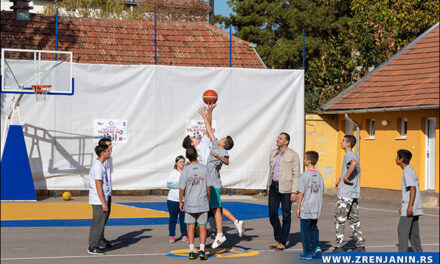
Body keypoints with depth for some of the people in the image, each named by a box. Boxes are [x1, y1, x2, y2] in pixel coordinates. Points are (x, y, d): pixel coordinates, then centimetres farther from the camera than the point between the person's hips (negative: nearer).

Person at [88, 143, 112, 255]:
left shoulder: (98, 164, 14)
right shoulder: (98, 166, -17)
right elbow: (98, 186, -20)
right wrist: (103, 203, -20)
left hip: (98, 201, 10)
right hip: (99, 201, -10)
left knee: (98, 223, 15)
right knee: (98, 224, -5)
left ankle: (93, 246, 20)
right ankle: (93, 248, -1)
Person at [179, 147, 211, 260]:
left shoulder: (185, 170, -8)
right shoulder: (204, 168, -6)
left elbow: (182, 189, -8)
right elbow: (208, 187, -3)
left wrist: (180, 202, 6)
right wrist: (208, 199, 13)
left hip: (189, 203, 0)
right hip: (203, 204, 0)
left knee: (190, 227, 10)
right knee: (202, 227, 7)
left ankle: (191, 251, 8)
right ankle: (202, 250, -1)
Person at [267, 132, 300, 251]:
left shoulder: (293, 155, -6)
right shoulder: (273, 153, 11)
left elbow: (296, 175, -8)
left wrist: (294, 192, -13)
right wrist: (268, 185, 18)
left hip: (286, 188, -5)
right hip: (274, 186, 5)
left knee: (286, 216, 2)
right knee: (272, 214, 5)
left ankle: (282, 242, 9)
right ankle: (278, 239, 21)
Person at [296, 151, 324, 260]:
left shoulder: (305, 176, -14)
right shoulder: (319, 175, 5)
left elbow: (301, 193, -12)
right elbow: (321, 192, 10)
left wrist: (298, 208, -5)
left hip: (306, 209, -6)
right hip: (316, 210, 6)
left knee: (305, 230, 4)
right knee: (314, 229, 19)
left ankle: (308, 252, 8)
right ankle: (316, 247, 6)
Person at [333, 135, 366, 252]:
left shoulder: (348, 155, -12)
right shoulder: (355, 156, 16)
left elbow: (353, 163, -36)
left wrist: (345, 177, -27)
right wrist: (340, 177, 32)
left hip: (345, 194, -9)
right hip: (355, 194, 9)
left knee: (339, 219, -3)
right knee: (354, 220, 12)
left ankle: (339, 247, -3)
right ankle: (360, 245, 11)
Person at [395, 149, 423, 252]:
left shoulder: (408, 172, -12)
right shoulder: (409, 171, 19)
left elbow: (413, 188, -20)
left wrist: (410, 206, -26)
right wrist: (403, 207, 27)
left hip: (411, 208, -10)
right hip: (414, 209, 10)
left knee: (402, 230, -9)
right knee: (413, 232, 12)